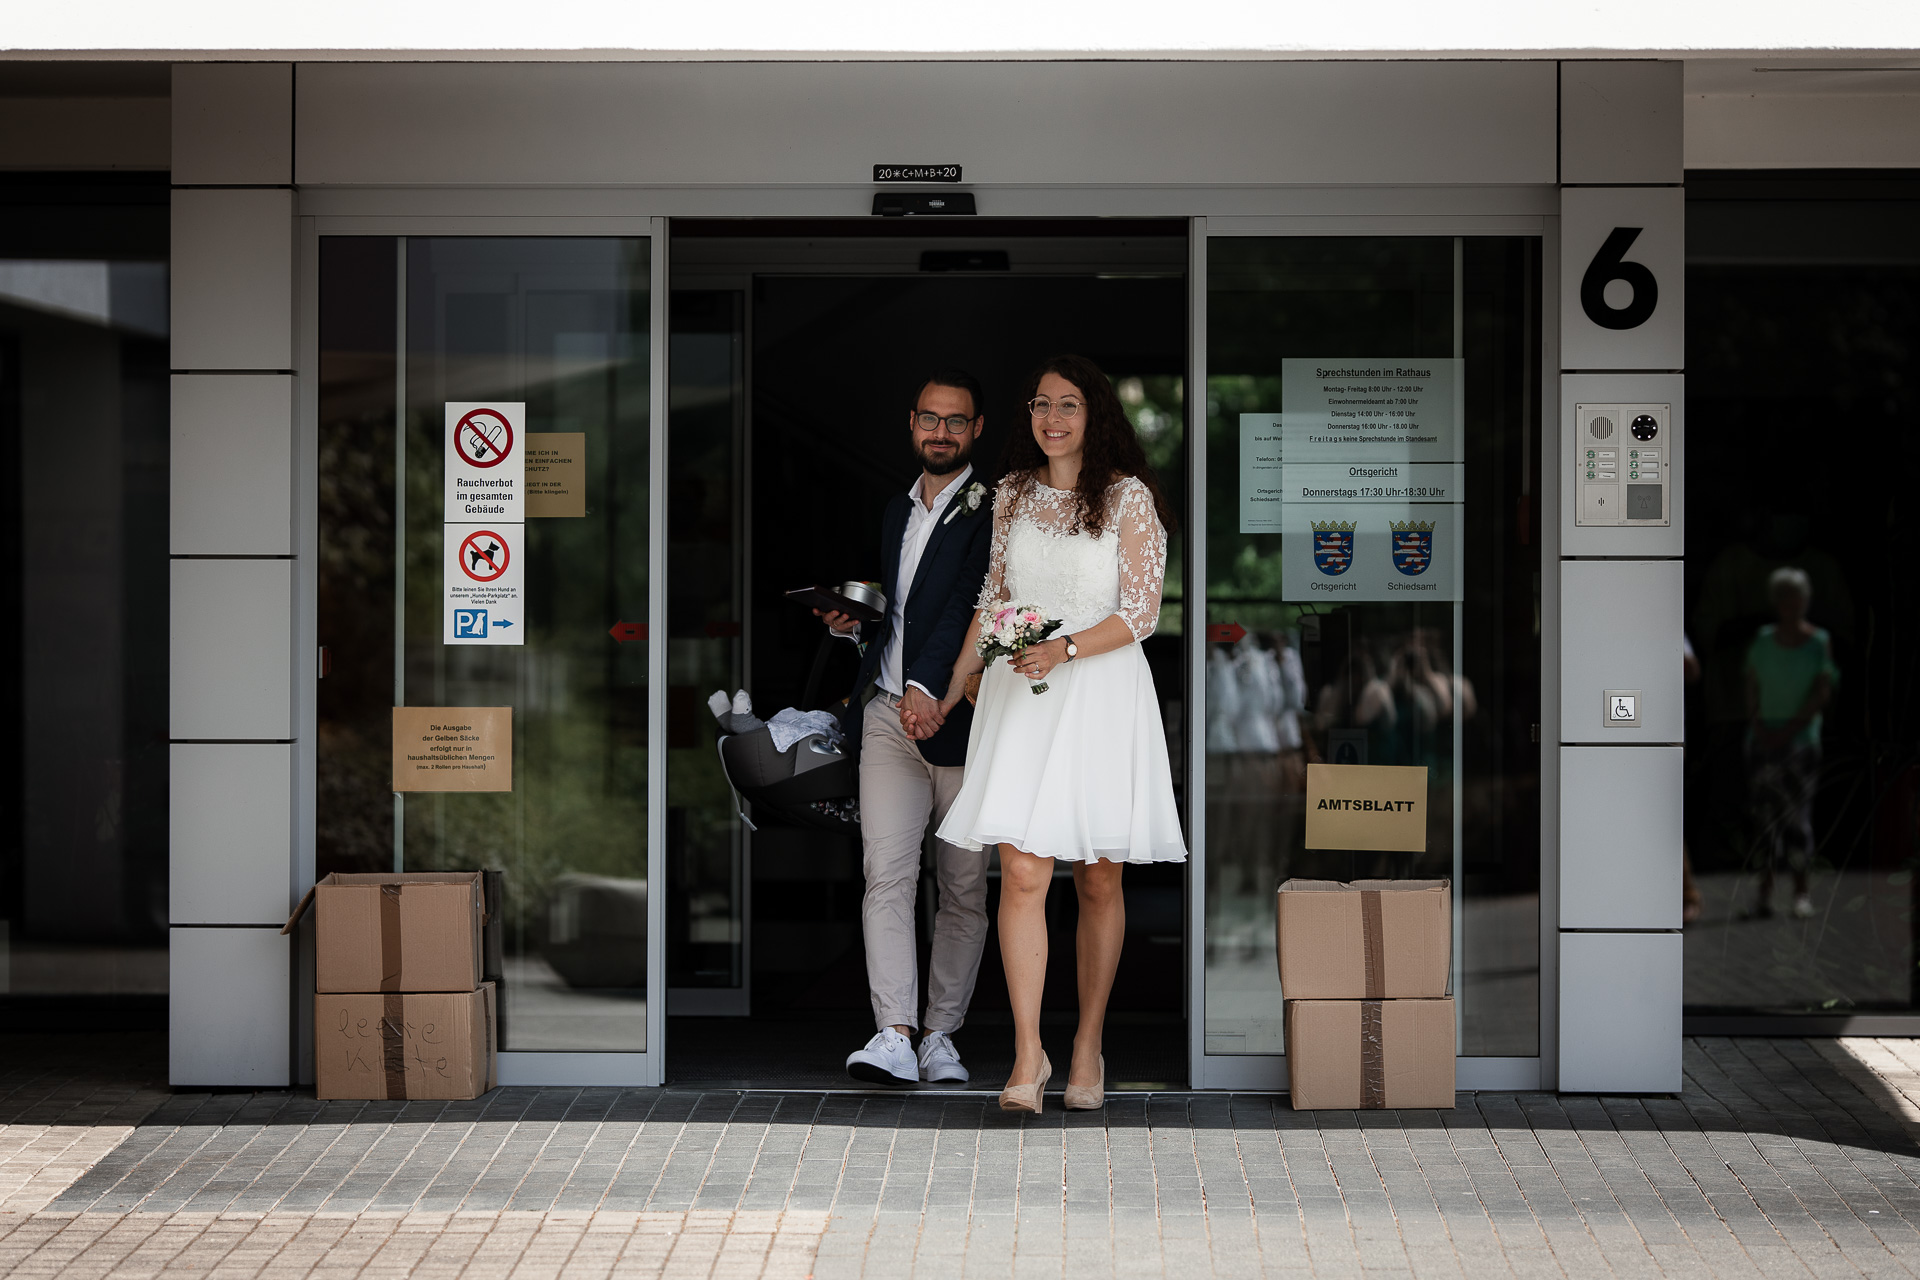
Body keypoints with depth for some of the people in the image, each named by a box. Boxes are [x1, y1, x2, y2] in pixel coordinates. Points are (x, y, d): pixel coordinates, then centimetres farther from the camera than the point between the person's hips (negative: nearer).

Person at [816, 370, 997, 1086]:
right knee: (886, 874, -9)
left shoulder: (991, 511, -3)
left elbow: (967, 606, -15)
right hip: (889, 716, 5)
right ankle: (893, 1036, -15)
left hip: (959, 720, -5)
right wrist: (852, 624, 9)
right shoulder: (897, 511, 20)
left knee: (964, 887, 4)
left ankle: (940, 1035, 13)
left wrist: (928, 689, -26)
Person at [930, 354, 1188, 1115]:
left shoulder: (1128, 497, -1)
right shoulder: (1013, 494, 12)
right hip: (1020, 696, 3)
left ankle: (1088, 1048, 16)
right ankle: (1027, 1057, -8)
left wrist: (1064, 650, -18)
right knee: (1022, 874, -9)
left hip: (1101, 691, -2)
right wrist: (953, 689, 17)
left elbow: (1140, 614, -5)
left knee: (1098, 881, 4)